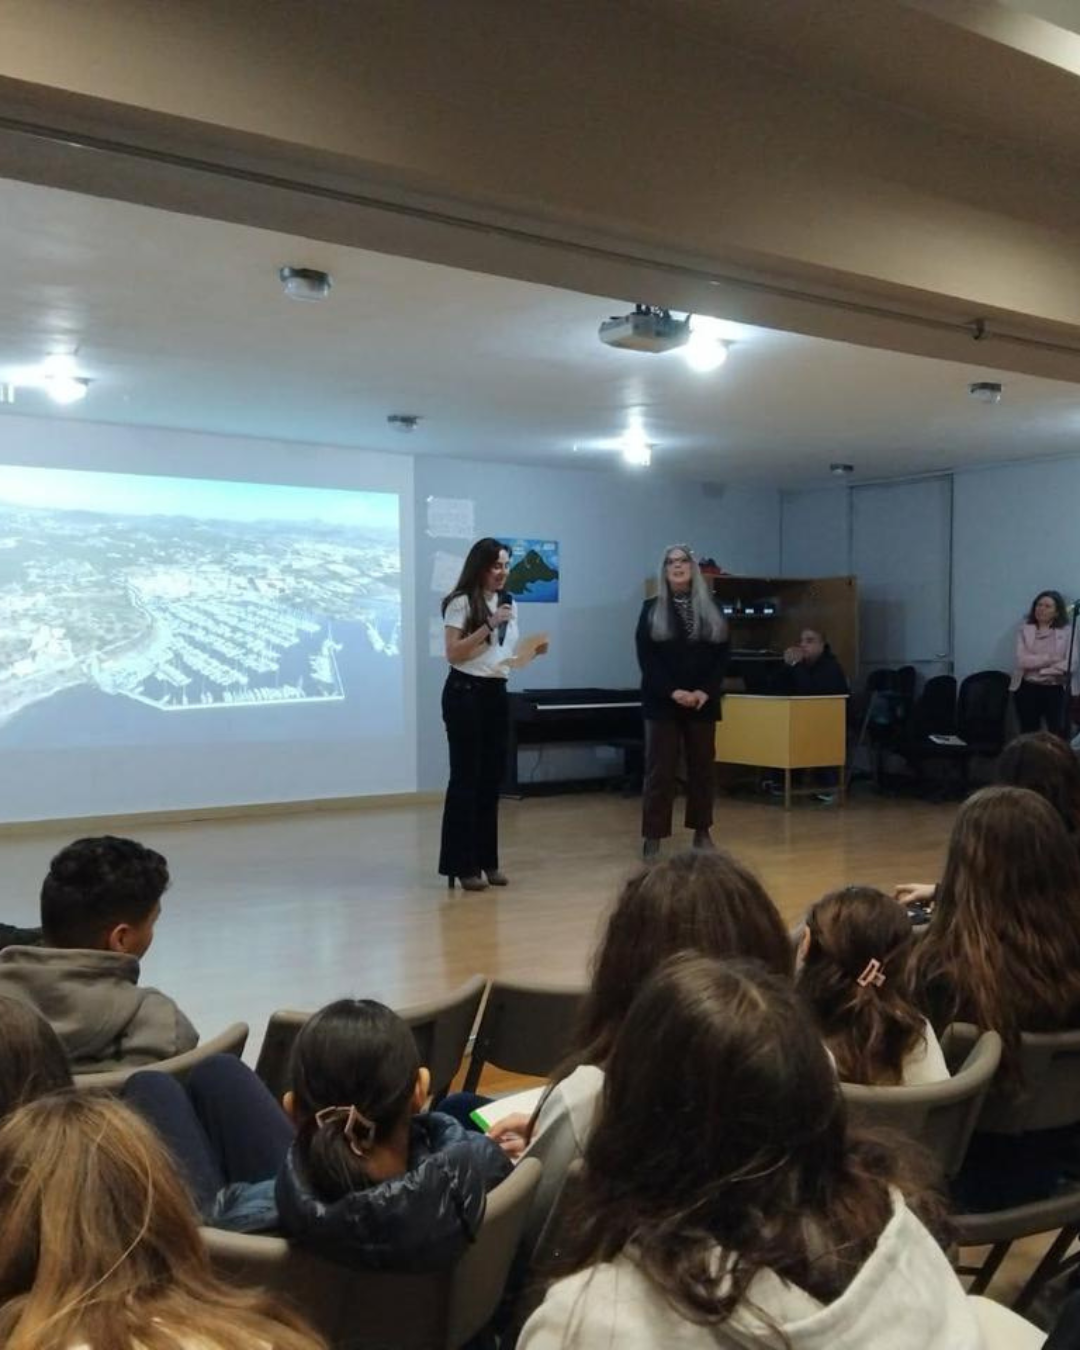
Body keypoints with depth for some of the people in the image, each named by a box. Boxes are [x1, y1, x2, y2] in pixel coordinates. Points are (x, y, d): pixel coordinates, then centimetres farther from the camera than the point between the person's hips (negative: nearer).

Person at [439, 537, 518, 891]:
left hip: (497, 693, 7)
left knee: (492, 777, 9)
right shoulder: (461, 603, -8)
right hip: (465, 693, -7)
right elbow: (453, 653, -15)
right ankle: (461, 864, 3)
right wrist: (489, 625, -20)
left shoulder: (508, 603, 13)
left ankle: (487, 860, 18)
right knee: (465, 777, -3)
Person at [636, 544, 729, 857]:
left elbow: (722, 655, 5)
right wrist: (673, 691, -16)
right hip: (662, 702, -2)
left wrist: (706, 691, -10)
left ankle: (701, 831, 17)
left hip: (703, 702, 3)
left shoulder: (711, 610, 10)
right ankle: (653, 835, 0)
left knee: (702, 767, 7)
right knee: (660, 769, -3)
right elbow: (646, 658, -5)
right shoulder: (651, 609, 4)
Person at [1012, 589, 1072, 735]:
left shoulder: (1067, 632, 2)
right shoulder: (1025, 629, 4)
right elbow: (1022, 660, -8)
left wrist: (1042, 671, -13)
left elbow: (1070, 663, -9)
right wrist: (1050, 659, -13)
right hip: (1027, 688, 1)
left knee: (1058, 734, -4)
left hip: (1056, 689, -1)